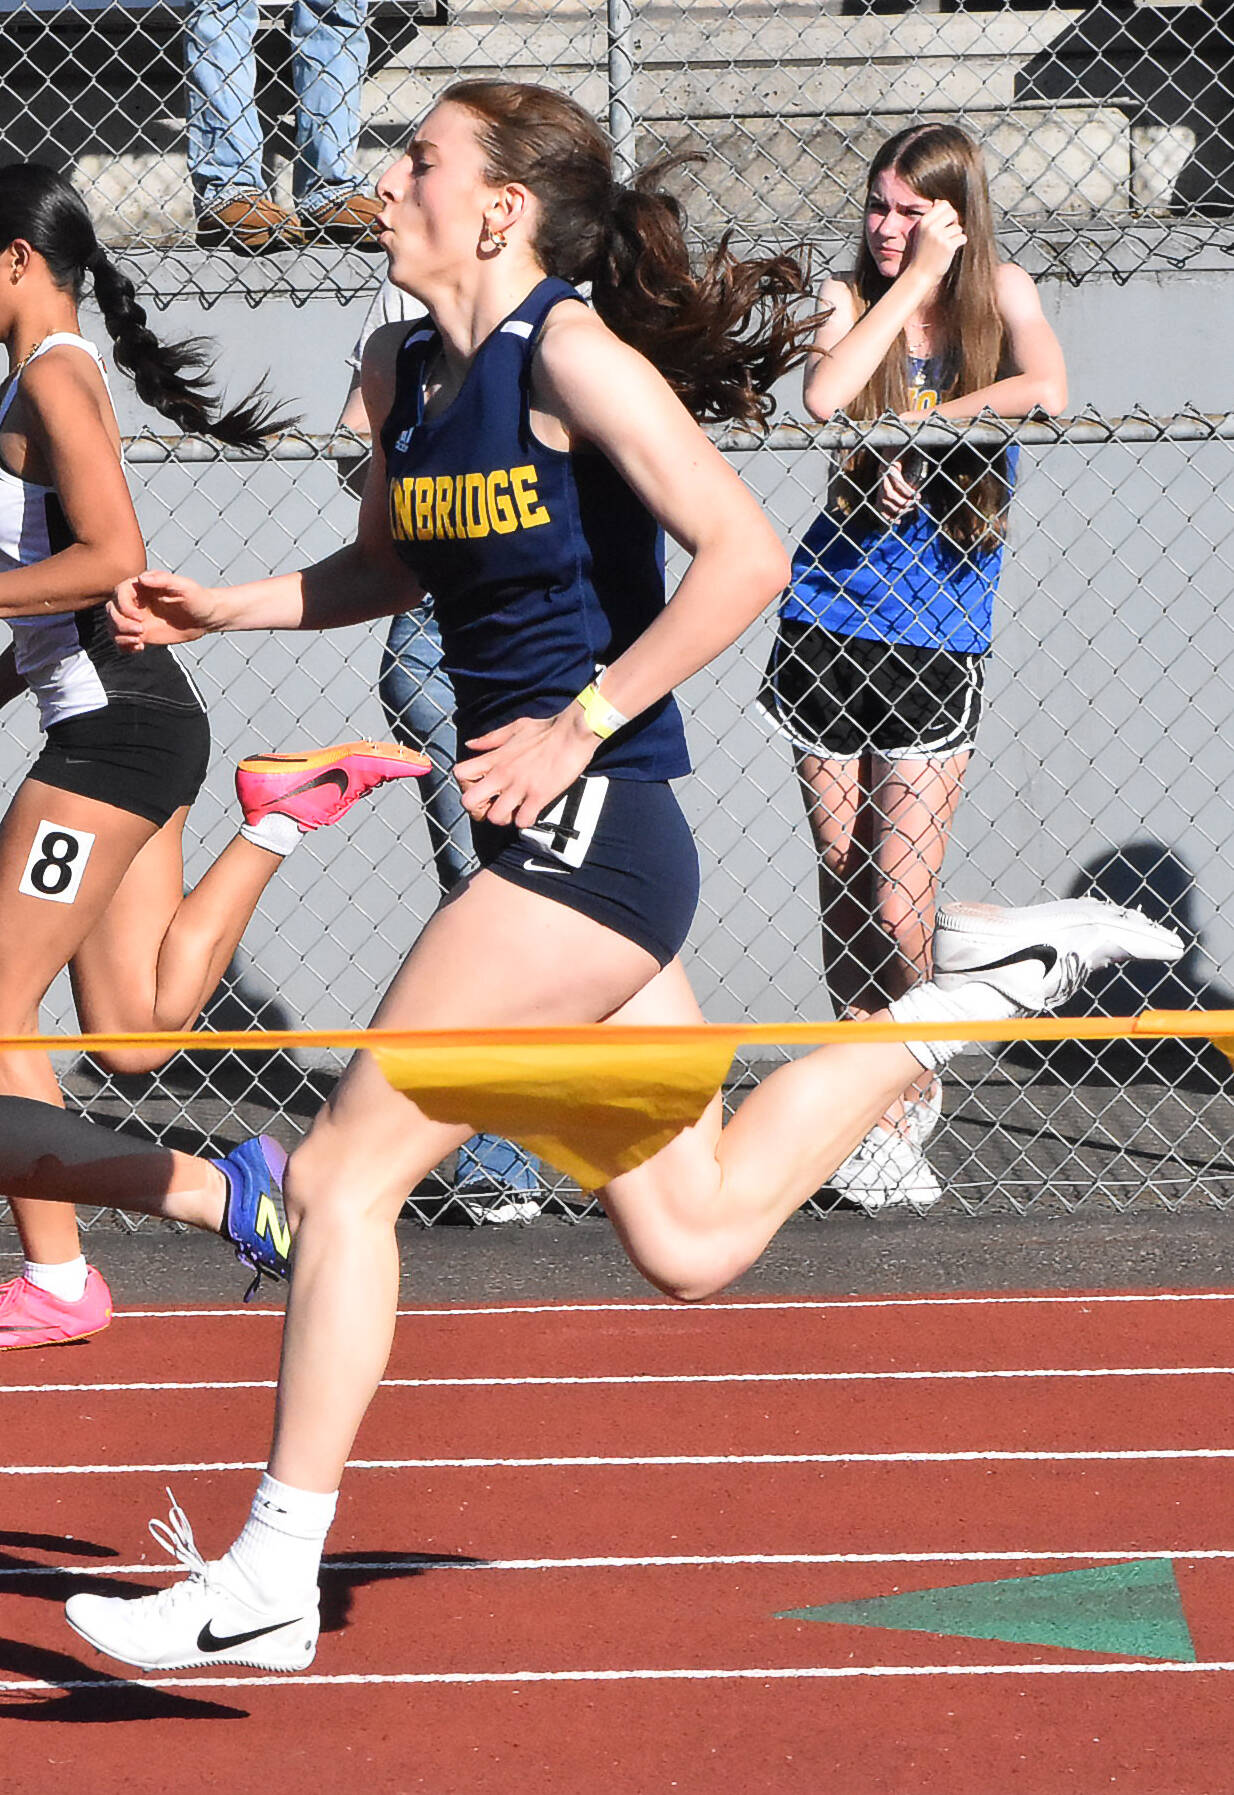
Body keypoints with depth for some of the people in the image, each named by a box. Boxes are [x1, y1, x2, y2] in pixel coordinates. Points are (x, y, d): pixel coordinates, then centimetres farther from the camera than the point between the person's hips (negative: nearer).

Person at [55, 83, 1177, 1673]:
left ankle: (270, 1583, -4)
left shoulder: (570, 353, -13)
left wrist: (579, 726, -19)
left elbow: (745, 555, -20)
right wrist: (216, 609, 16)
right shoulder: (401, 375, 12)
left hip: (588, 829, -9)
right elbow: (388, 568, 30)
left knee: (343, 1171, -9)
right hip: (550, 845, 9)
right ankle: (982, 985, 24)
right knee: (694, 1238, 13)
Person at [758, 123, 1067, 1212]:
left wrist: (919, 429, -15)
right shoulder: (853, 298, 4)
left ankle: (890, 1119, 8)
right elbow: (825, 398, -17)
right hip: (830, 622, 2)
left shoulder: (1001, 294, 1)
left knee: (897, 908, -8)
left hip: (939, 644, -2)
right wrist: (913, 284, -13)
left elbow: (1048, 390, -19)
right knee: (842, 885, 5)